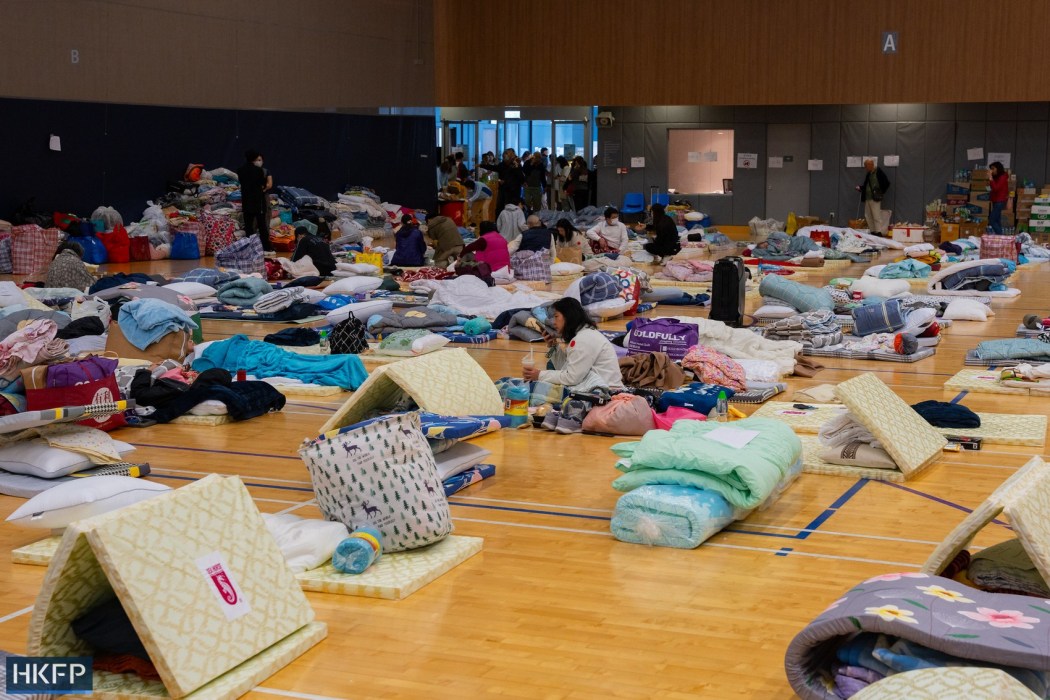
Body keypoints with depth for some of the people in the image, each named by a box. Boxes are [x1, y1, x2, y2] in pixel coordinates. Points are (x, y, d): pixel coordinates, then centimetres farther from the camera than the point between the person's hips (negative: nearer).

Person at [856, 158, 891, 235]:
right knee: (868, 216, 9)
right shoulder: (868, 174, 14)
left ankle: (879, 232, -8)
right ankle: (872, 231, 16)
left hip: (875, 198, -8)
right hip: (867, 198, 8)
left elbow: (886, 183, -7)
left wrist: (881, 193, -6)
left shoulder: (879, 172, -9)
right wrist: (860, 187, 5)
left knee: (877, 217, -9)